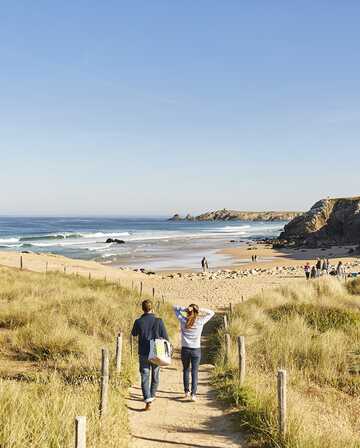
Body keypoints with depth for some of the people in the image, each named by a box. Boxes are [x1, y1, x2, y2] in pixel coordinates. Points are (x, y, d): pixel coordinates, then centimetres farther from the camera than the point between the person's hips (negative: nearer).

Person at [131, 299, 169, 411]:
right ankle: (152, 395, 36)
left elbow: (134, 333, 12)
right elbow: (166, 338, -6)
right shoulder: (158, 321, -11)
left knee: (145, 377, 1)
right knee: (155, 375, 20)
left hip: (143, 354, 0)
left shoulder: (138, 322, -8)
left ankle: (148, 400, -14)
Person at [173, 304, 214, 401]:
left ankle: (187, 391, 22)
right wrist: (200, 310, -9)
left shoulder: (183, 321, -7)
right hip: (196, 350, -1)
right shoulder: (200, 322, -9)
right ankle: (193, 394, -3)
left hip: (185, 349, 1)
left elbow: (175, 308, 4)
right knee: (194, 372, 4)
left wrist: (184, 309, -12)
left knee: (186, 370, 18)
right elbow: (211, 313, 4)